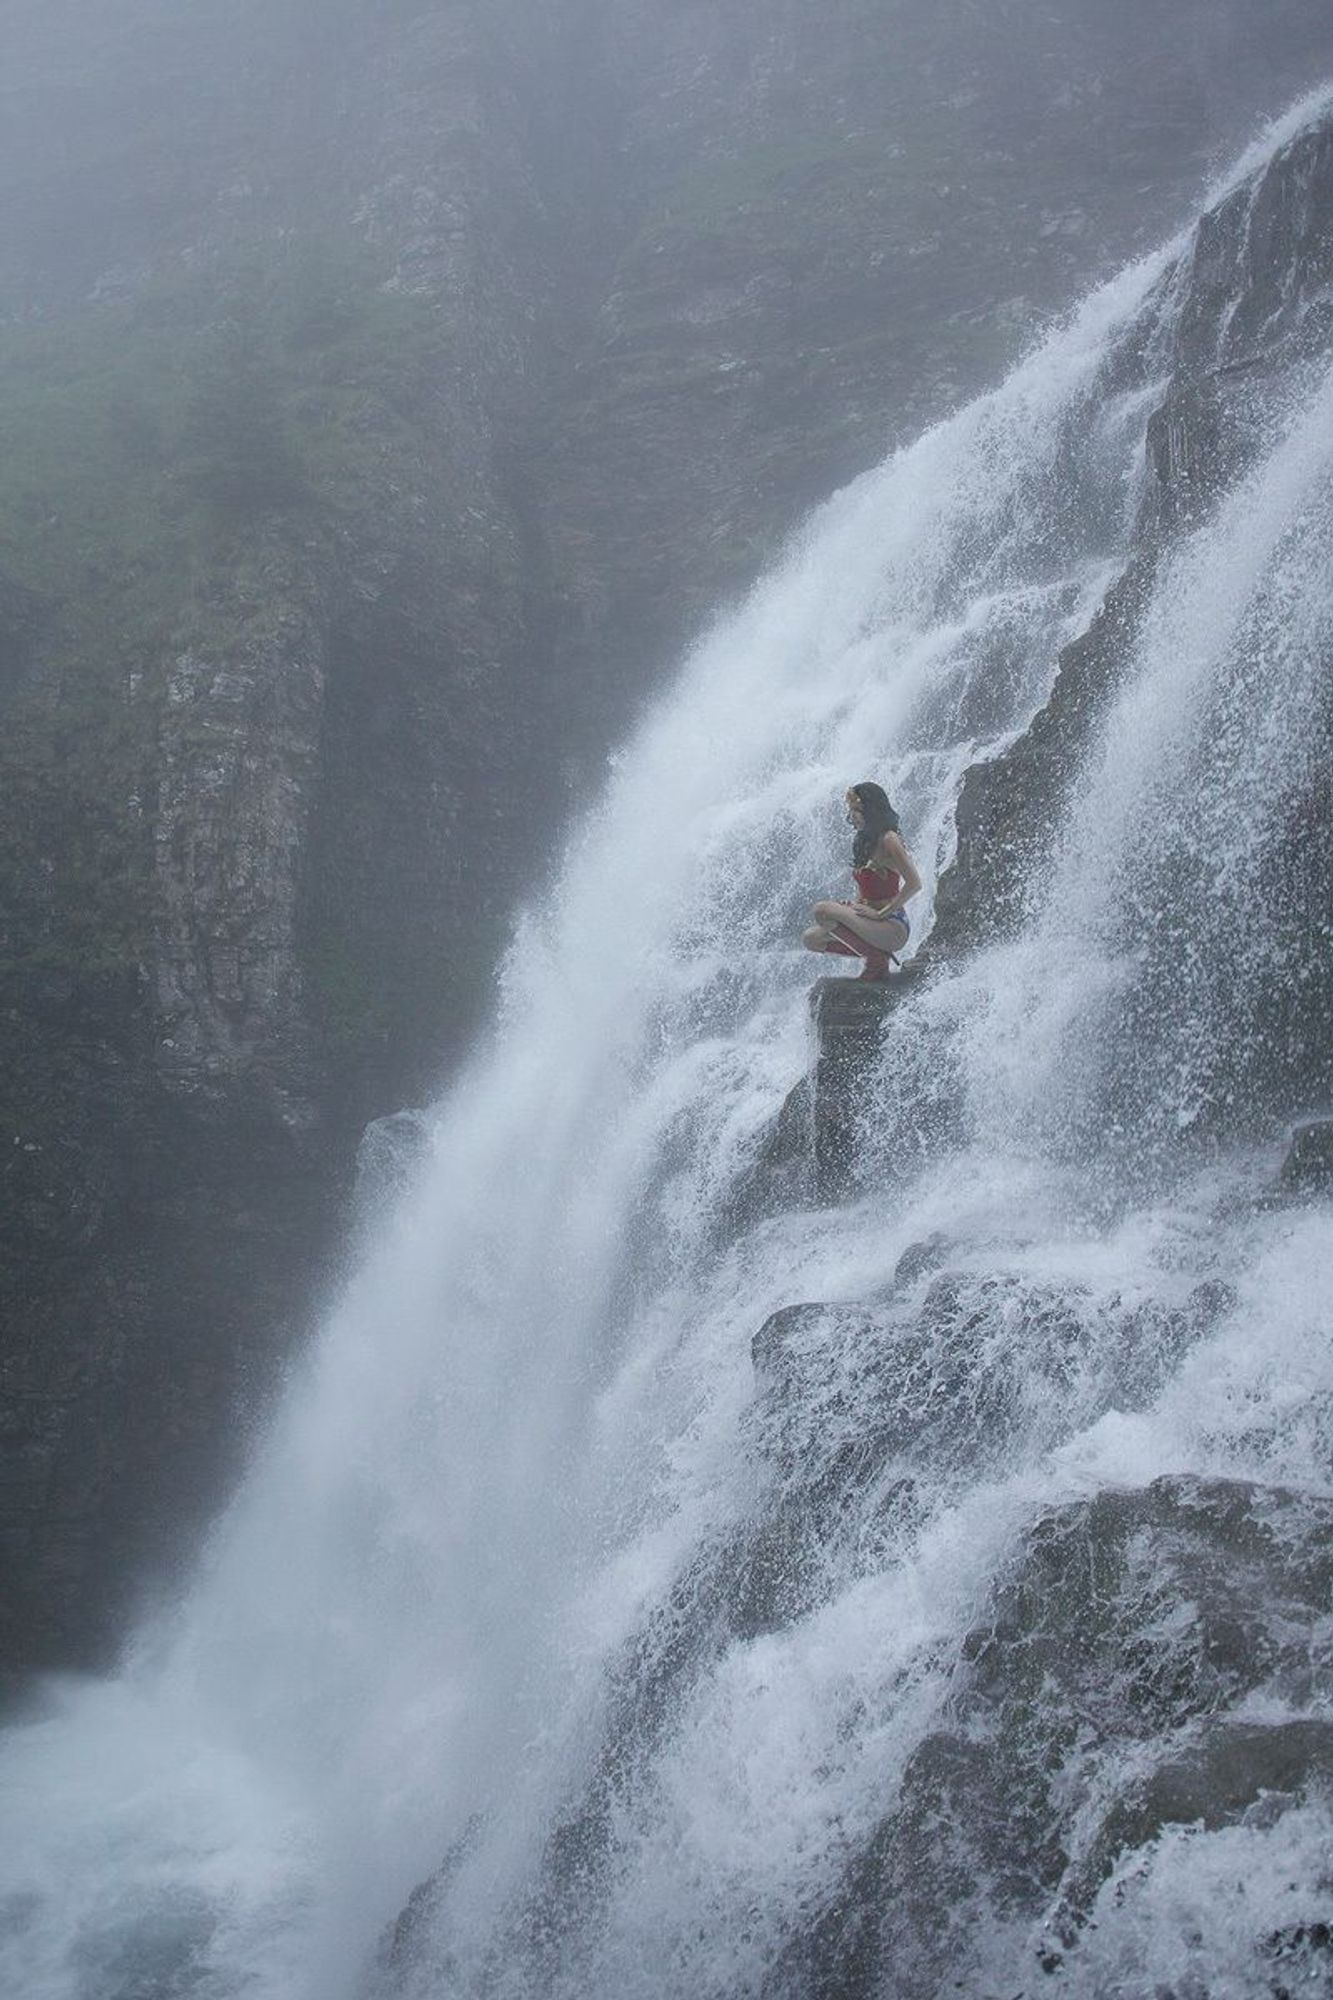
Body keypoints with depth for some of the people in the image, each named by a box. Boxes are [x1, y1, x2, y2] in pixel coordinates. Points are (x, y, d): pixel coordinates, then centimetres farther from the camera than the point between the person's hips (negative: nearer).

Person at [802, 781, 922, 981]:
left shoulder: (888, 840, -13)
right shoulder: (864, 841, 14)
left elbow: (914, 883, -21)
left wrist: (881, 913, -19)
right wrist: (852, 907, 4)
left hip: (893, 928, -9)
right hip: (872, 924, 9)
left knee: (823, 910, -24)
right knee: (811, 939, 5)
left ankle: (876, 960, -10)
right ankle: (877, 954, 5)